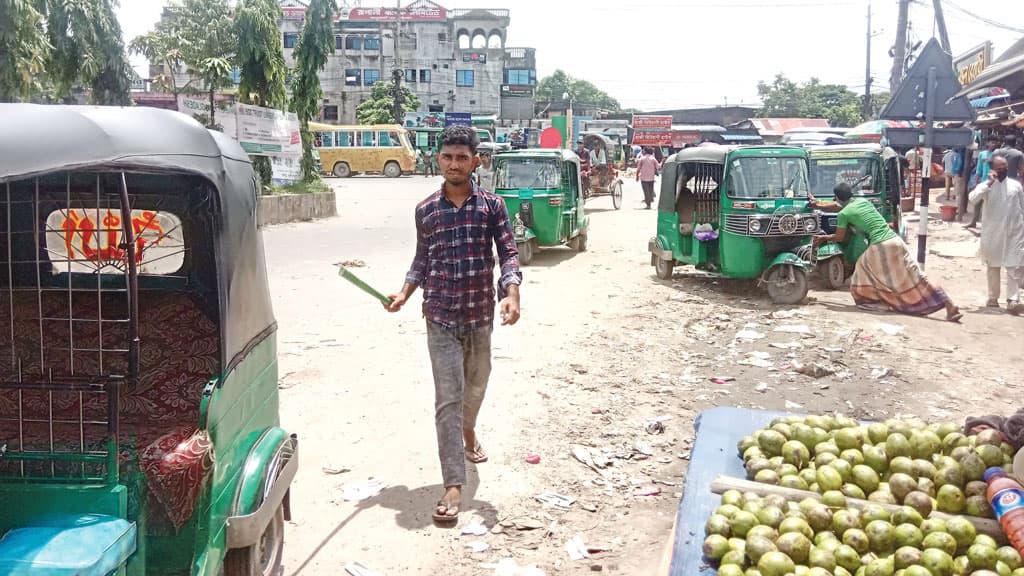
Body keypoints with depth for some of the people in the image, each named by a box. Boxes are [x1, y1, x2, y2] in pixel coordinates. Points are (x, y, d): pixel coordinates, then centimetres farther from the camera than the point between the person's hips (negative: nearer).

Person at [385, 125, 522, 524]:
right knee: (448, 398, -5)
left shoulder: (492, 205, -2)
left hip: (481, 315, 1)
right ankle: (453, 485, -4)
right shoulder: (426, 210, 3)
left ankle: (468, 434, 53)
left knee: (475, 386, 21)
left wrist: (512, 293, -21)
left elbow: (508, 253, -6)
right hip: (440, 317, -1)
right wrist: (404, 293, 0)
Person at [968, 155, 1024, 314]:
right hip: (993, 233, -1)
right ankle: (993, 298, 22)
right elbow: (972, 199, -23)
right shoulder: (986, 185, -4)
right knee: (993, 267, 10)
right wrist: (989, 183, -22)